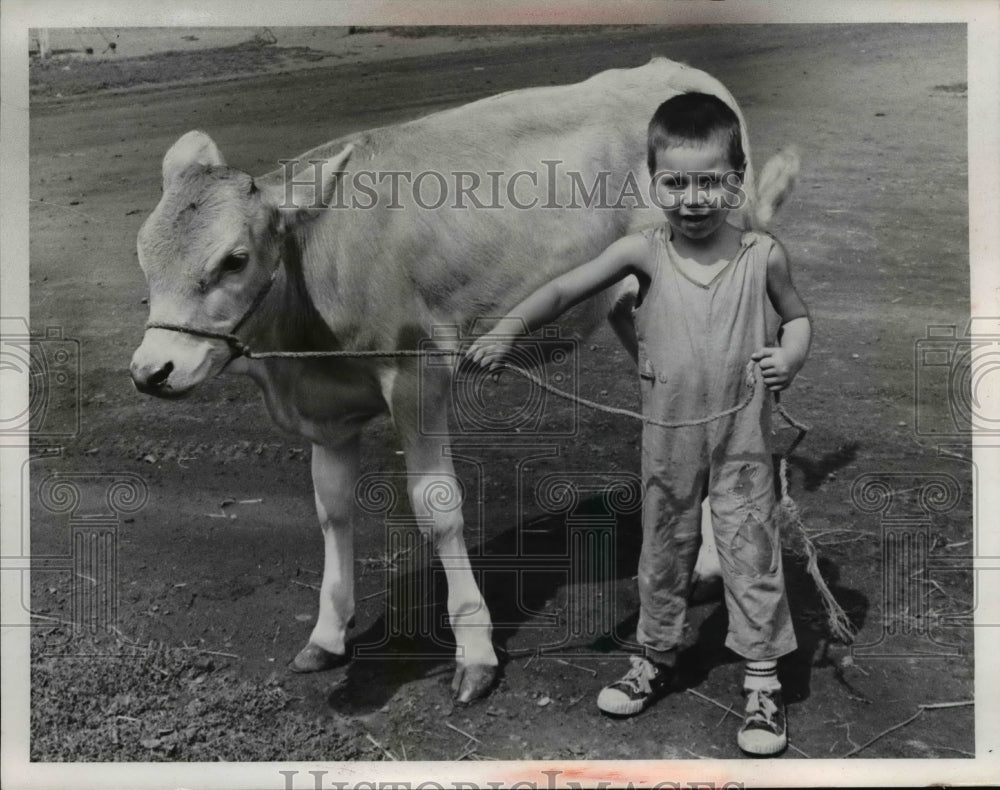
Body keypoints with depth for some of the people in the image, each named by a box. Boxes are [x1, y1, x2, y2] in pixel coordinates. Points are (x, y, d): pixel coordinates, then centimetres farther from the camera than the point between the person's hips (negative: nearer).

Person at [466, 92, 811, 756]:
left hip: (742, 438, -1)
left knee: (752, 556, 5)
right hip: (668, 437, 2)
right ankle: (657, 658, 37)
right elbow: (564, 291, -10)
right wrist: (505, 332, -20)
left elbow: (798, 315, 7)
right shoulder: (644, 252, -9)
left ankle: (764, 681, 21)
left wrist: (791, 357, -13)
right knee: (664, 551, 17)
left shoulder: (762, 255, -8)